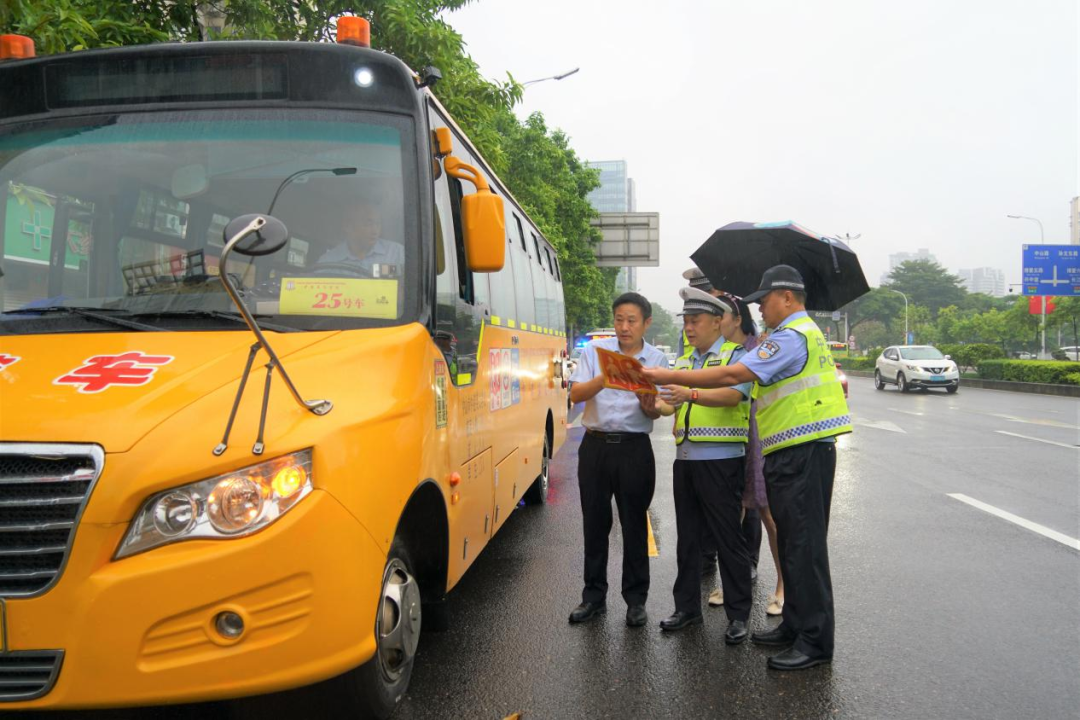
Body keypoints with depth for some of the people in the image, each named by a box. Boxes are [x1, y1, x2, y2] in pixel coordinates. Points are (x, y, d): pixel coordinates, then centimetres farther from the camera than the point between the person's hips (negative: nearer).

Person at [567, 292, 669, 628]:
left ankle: (636, 599, 19)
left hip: (635, 449, -1)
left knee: (634, 525, 6)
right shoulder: (595, 351, 2)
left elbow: (655, 414, 1)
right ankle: (594, 595, 23)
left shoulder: (656, 359, 2)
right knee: (595, 523, 9)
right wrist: (606, 377, -25)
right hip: (596, 446, 1)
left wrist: (648, 405, -23)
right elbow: (576, 394, -9)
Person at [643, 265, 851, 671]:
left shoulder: (792, 336, -14)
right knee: (792, 543, 15)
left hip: (802, 455, -11)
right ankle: (795, 625, 25)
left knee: (804, 546, -5)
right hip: (793, 454, 11)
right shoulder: (807, 333, 20)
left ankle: (816, 641, 3)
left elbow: (733, 375, -23)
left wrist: (669, 377, -19)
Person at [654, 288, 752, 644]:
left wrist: (691, 394, -36)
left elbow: (733, 395, -22)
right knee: (688, 537, 13)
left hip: (721, 461, -6)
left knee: (729, 537, 0)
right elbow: (668, 404, 15)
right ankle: (687, 607, 25)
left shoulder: (735, 355, -3)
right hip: (685, 460, 7)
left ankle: (738, 615, 12)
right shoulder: (683, 362, 17)